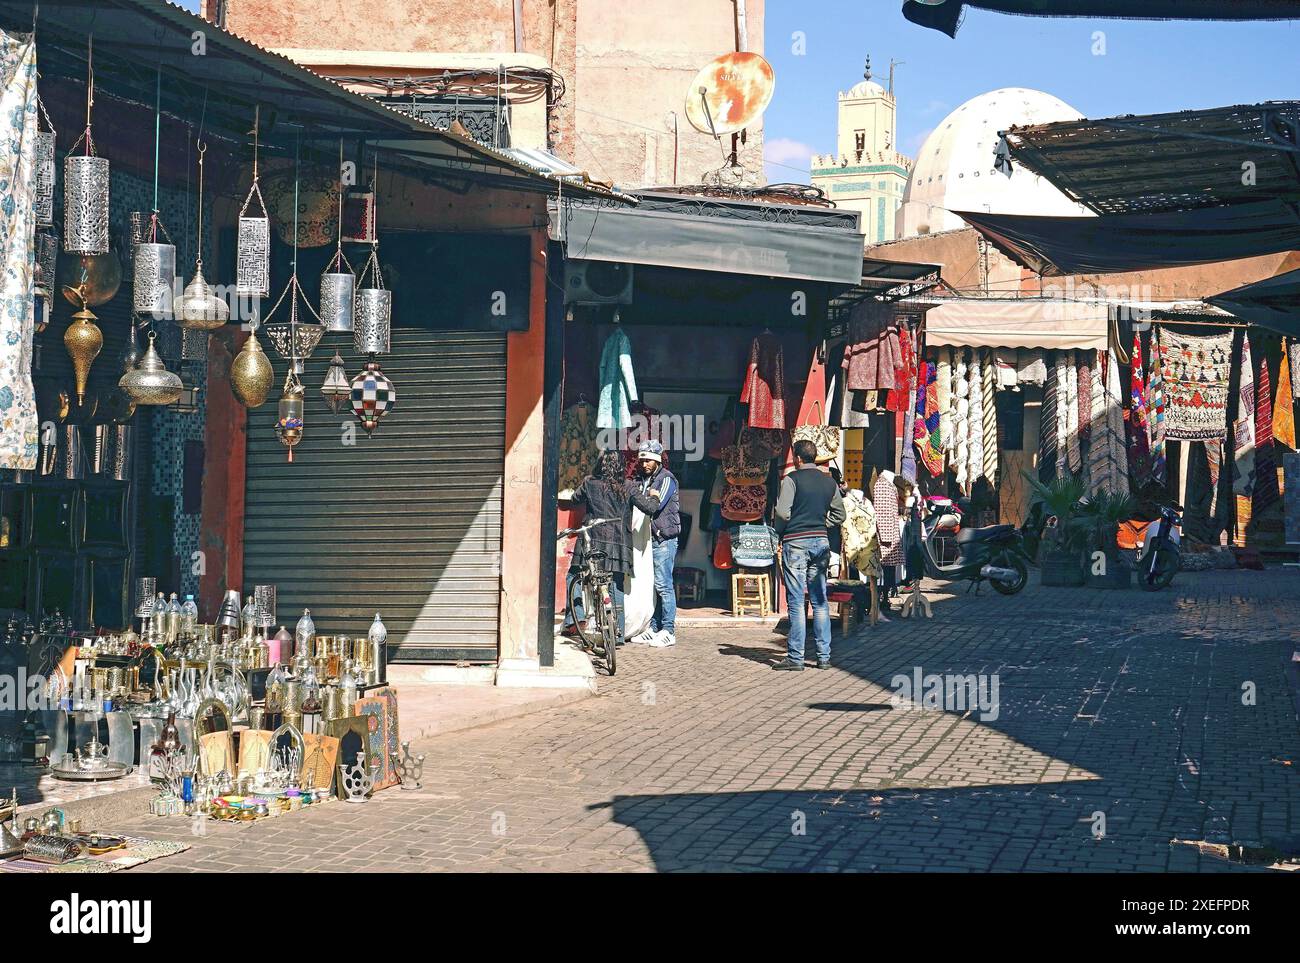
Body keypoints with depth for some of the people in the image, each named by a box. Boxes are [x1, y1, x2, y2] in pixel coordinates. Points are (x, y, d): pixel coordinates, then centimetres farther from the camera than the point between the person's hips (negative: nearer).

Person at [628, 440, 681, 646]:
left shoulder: (667, 479, -7)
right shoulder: (642, 480, 15)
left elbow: (653, 507, -17)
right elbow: (641, 506, 14)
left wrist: (632, 491, -16)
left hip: (664, 540, -7)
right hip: (648, 539, 7)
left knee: (663, 585, -8)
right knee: (651, 585, 8)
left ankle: (669, 631, -6)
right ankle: (654, 629, 12)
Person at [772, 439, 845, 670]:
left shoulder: (792, 479, -8)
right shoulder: (829, 482, 9)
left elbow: (782, 512, -15)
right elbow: (839, 515, 14)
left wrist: (780, 531, 2)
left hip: (796, 542, -5)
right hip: (821, 542, 5)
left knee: (796, 602, -3)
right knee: (820, 601, 9)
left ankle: (795, 658, -4)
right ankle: (824, 656, 9)